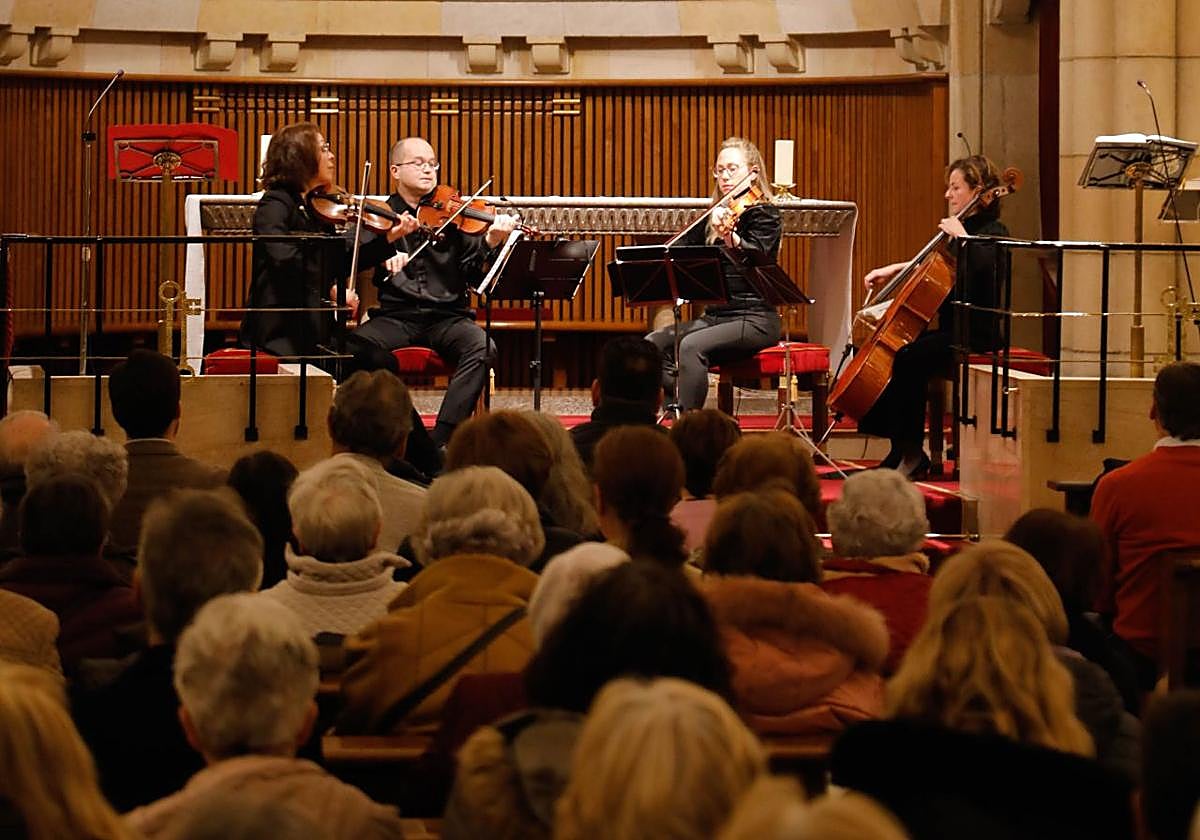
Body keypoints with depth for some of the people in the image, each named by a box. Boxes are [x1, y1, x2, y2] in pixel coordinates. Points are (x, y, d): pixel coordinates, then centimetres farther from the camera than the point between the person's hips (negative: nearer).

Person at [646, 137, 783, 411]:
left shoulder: (765, 214, -5)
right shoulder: (715, 216, 15)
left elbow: (756, 257, -23)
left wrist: (730, 237, -44)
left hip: (754, 319, -7)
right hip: (715, 315, 7)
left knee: (691, 346, -32)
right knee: (653, 344, -14)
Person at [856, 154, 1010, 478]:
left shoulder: (993, 232, -9)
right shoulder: (967, 228, 16)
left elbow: (983, 265, -33)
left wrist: (960, 236, -23)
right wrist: (894, 269, 20)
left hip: (976, 333, -9)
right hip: (953, 328, 9)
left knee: (908, 359, -26)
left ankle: (911, 454, -17)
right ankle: (901, 451, -4)